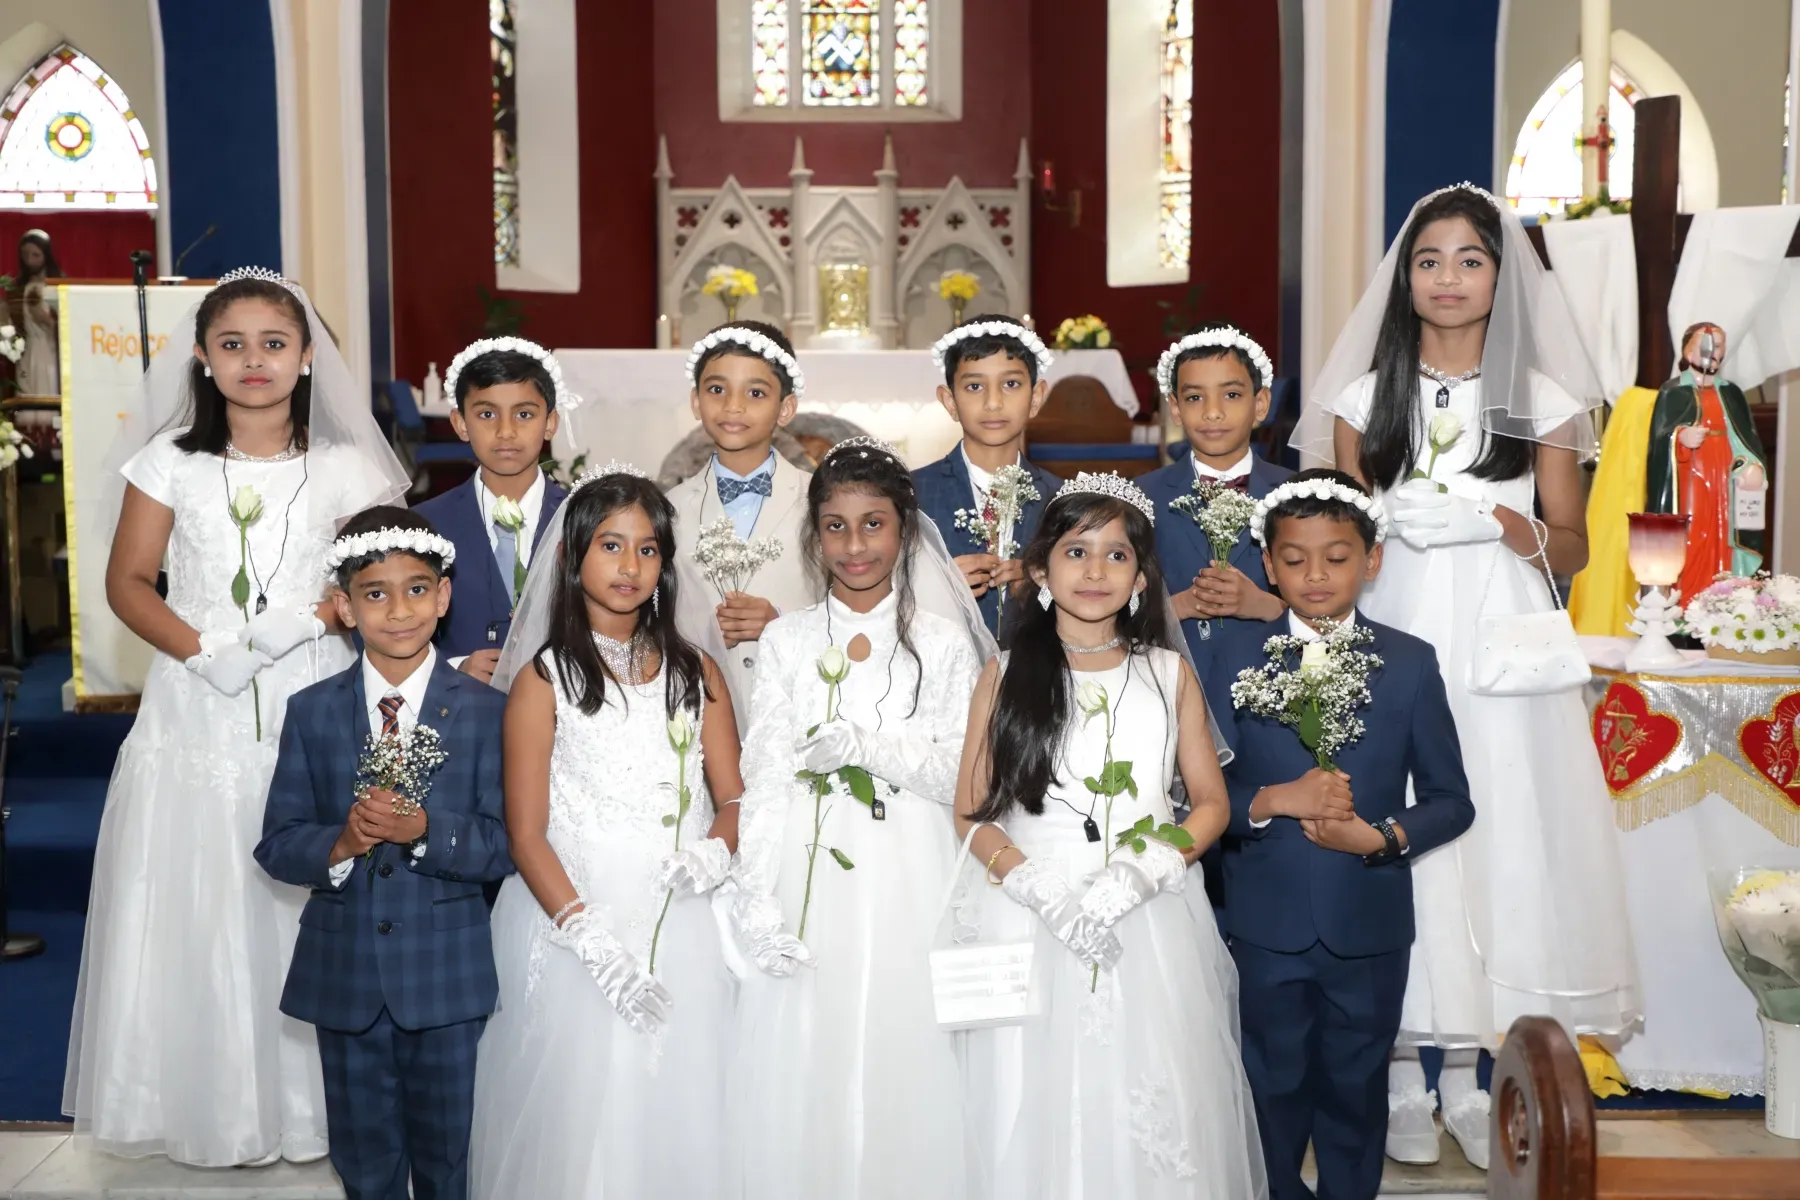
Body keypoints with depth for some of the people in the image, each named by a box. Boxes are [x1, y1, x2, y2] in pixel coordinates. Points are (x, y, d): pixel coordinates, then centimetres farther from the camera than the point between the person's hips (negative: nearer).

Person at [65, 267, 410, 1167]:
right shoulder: (169, 460, 6)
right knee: (193, 911, 4)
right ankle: (203, 1100, 19)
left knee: (310, 906, 0)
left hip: (312, 711, -1)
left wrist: (307, 621, -15)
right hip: (197, 712, 1)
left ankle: (309, 1100, 15)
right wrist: (203, 650, -11)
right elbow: (127, 582, 3)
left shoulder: (345, 468, 4)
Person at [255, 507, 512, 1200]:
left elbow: (504, 846, -9)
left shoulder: (485, 711, -5)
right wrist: (340, 844, -21)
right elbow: (276, 845, -1)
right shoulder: (311, 712, 1)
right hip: (343, 976, 2)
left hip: (447, 977, -2)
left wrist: (423, 828, -26)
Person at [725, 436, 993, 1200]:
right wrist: (756, 901, -9)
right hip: (806, 886, 1)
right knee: (800, 1080, 4)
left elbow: (964, 776, -1)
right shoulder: (787, 640, 6)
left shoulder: (944, 640, 3)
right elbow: (763, 780, 0)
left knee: (903, 1071, 3)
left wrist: (864, 747, -15)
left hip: (907, 889, -1)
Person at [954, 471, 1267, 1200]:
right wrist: (1040, 887, -15)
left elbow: (1211, 804, 7)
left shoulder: (1169, 673, 6)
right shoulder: (1005, 675, 3)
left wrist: (1141, 872, -11)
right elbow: (971, 815, 1)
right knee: (1039, 1113, 4)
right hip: (1030, 926, -1)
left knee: (1158, 1118, 4)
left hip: (1152, 928, 1)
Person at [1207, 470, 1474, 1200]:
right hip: (1266, 921, 0)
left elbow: (1451, 801, -1)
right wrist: (1272, 801, -22)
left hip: (1370, 926, 0)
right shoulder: (1235, 656, -2)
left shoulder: (1410, 663, -2)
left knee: (1355, 1087, 16)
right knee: (1275, 1087, 15)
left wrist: (1382, 837, -18)